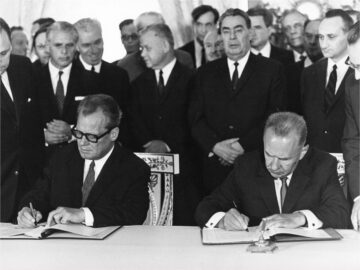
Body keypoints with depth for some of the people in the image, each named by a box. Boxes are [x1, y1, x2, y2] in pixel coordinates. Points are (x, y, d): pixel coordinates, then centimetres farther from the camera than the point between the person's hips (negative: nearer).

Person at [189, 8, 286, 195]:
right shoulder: (206, 73, 13)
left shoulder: (272, 70, 4)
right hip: (215, 167, 2)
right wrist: (215, 145, -11)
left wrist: (243, 145, -13)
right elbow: (196, 118, 7)